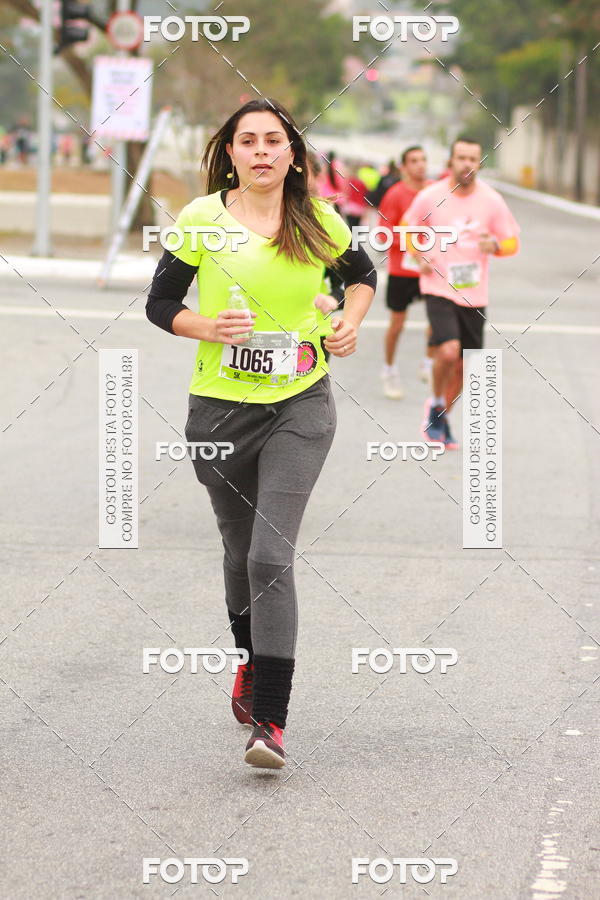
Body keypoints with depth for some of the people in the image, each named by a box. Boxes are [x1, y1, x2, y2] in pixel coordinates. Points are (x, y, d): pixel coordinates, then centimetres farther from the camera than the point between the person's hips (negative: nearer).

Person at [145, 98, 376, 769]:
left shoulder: (320, 222, 0)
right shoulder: (200, 220, -4)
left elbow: (361, 274, 21)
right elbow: (160, 303, 3)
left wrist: (351, 322, 2)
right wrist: (209, 327, -16)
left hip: (300, 407, -1)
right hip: (219, 406, 1)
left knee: (272, 555, -15)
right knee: (240, 549, 17)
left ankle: (270, 720, -16)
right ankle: (251, 659, 47)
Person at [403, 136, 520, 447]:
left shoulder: (492, 201, -3)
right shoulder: (430, 197, -6)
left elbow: (512, 243, 5)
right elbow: (408, 227, 13)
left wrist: (495, 245, -17)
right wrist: (418, 257, -4)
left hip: (474, 293, 3)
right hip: (439, 288, -3)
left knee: (463, 365, 9)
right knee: (448, 351, -23)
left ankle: (442, 420, 31)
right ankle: (436, 405, 3)